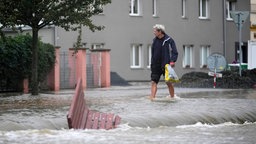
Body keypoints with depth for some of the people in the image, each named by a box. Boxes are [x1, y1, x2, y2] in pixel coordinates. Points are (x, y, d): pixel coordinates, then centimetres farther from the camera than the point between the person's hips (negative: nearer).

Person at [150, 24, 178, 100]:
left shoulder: (169, 40, -7)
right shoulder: (155, 40, 10)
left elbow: (175, 52, -9)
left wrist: (172, 61, -23)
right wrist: (152, 64, 13)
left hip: (165, 65, -5)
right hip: (156, 66, 5)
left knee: (169, 82, 1)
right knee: (153, 82, -4)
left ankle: (172, 97, 14)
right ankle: (152, 98, -7)